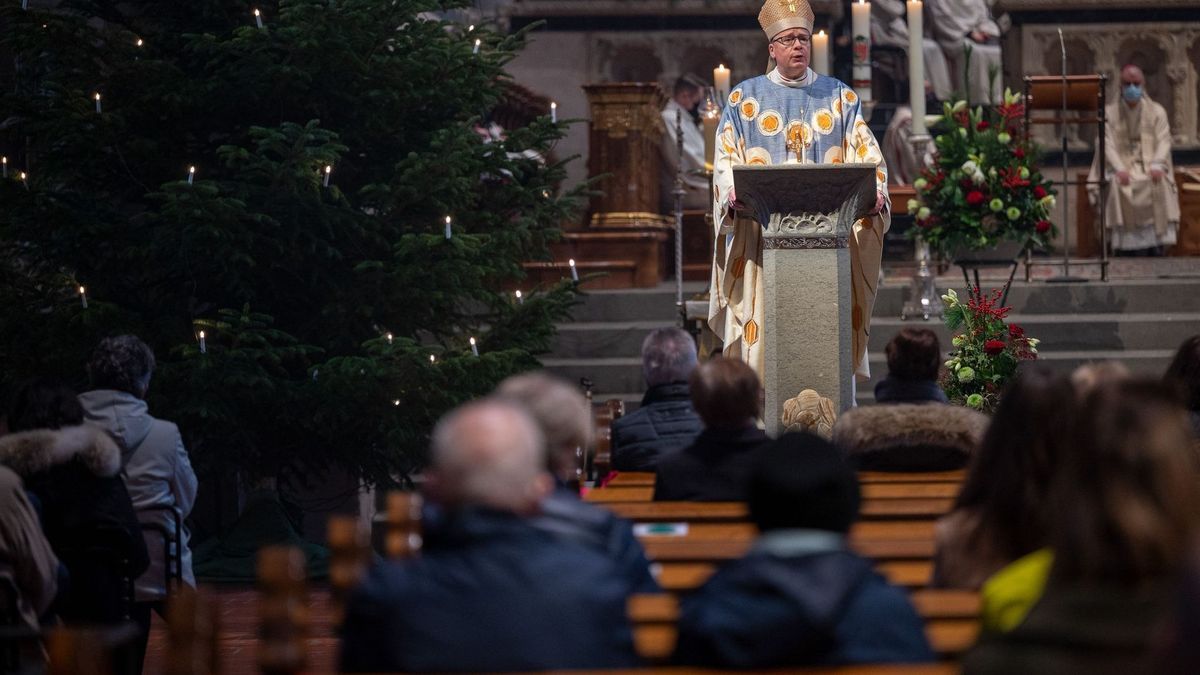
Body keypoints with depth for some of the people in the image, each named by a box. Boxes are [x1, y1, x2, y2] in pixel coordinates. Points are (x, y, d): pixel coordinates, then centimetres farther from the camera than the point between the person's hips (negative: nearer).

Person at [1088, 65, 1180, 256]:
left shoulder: (1156, 111, 12)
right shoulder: (1109, 112, 9)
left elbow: (1163, 141, 1)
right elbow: (1108, 144, -3)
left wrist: (1156, 165, -18)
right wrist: (1119, 169, -20)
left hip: (1149, 163, 0)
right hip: (1121, 164, 0)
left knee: (1160, 186, -31)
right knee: (1119, 186, -33)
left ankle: (1156, 247, -27)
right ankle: (1130, 245, -29)